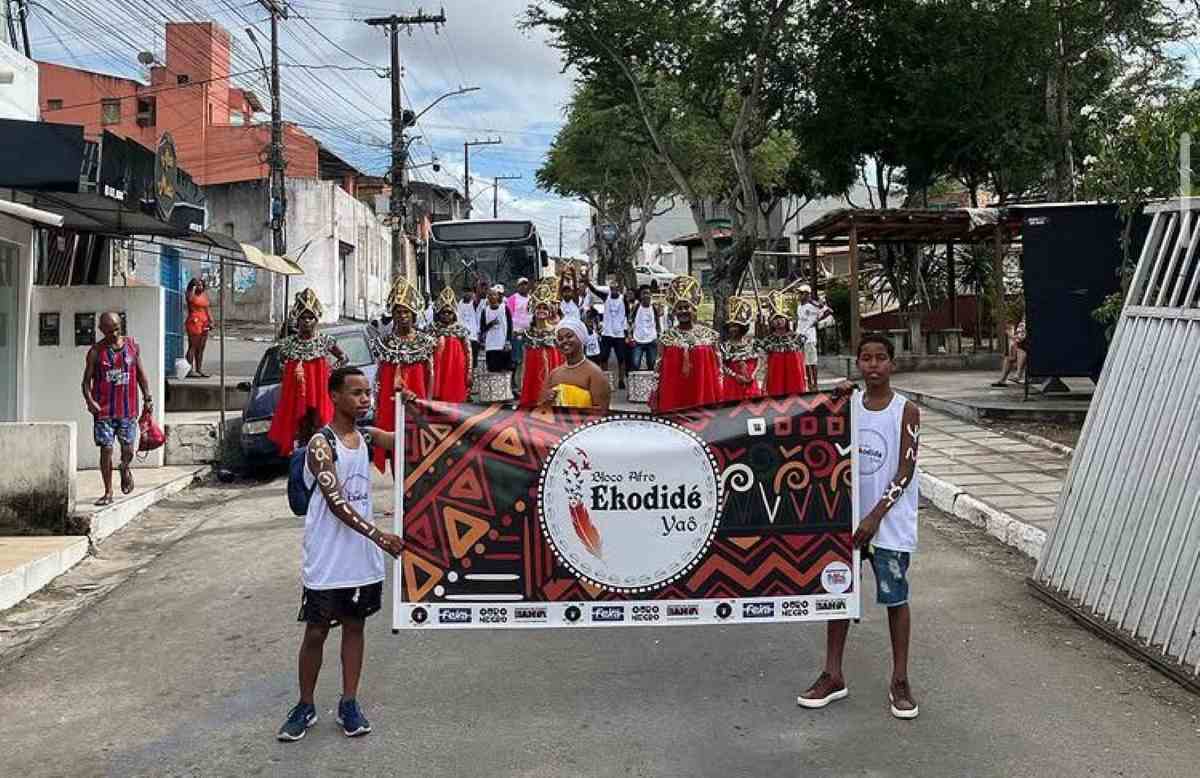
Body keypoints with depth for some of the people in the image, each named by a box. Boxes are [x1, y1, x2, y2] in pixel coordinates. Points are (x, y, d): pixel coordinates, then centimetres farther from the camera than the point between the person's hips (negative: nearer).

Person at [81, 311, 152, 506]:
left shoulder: (132, 345, 6)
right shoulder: (95, 352, -1)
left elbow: (140, 373, 14)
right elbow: (86, 380, 0)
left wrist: (147, 397, 9)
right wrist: (89, 400, -18)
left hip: (128, 408, 1)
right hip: (104, 409, -1)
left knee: (127, 449, 3)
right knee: (106, 450, -2)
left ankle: (126, 469, 38)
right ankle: (108, 493, 8)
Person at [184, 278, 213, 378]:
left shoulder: (205, 295, 17)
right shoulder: (191, 294, -1)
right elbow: (190, 299, -26)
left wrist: (211, 321, 12)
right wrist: (194, 288, -13)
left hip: (204, 323, 7)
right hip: (194, 322, -7)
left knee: (201, 348, 10)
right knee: (193, 347, -8)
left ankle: (199, 369, 15)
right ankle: (190, 370, -10)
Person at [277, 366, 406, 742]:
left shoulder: (367, 437, 6)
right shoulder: (321, 444, -15)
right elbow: (336, 502, -23)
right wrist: (377, 534, -31)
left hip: (362, 556, 6)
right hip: (327, 560, -6)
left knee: (354, 626, 13)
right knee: (316, 632, 6)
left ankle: (349, 704, 23)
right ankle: (305, 706, 21)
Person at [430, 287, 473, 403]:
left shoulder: (461, 330, 3)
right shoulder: (433, 330, 2)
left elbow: (468, 352, 3)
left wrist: (469, 372, 0)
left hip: (457, 371, 0)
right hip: (439, 370, 0)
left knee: (457, 400, 2)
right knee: (440, 400, -1)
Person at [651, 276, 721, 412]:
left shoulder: (709, 335, 3)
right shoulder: (667, 337, 2)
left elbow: (717, 367, 6)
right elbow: (659, 369, 5)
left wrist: (719, 394, 3)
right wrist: (654, 394, 2)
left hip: (704, 394, 1)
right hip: (673, 395, 0)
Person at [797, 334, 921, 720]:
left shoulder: (906, 410, -8)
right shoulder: (849, 405, 3)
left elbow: (905, 471, -12)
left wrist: (875, 517, -17)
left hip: (890, 520, -4)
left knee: (895, 597, 5)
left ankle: (900, 680, 19)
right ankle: (833, 676, 20)